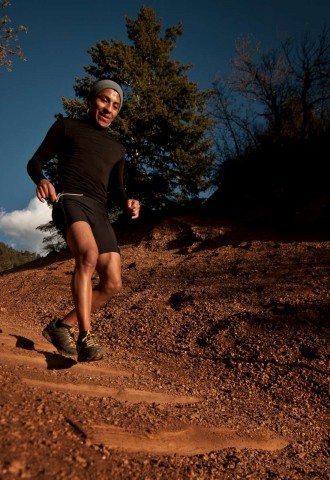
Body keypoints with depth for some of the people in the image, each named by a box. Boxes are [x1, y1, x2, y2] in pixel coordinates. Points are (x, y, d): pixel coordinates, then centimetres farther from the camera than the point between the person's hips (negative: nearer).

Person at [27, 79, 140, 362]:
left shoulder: (117, 148, 28)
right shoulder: (66, 127, 17)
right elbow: (36, 162, 12)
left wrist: (128, 203, 0)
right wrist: (41, 180, -12)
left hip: (100, 212, 5)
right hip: (70, 201, -5)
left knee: (112, 283, -8)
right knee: (88, 255, -35)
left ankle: (62, 326, 8)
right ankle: (86, 336, -32)